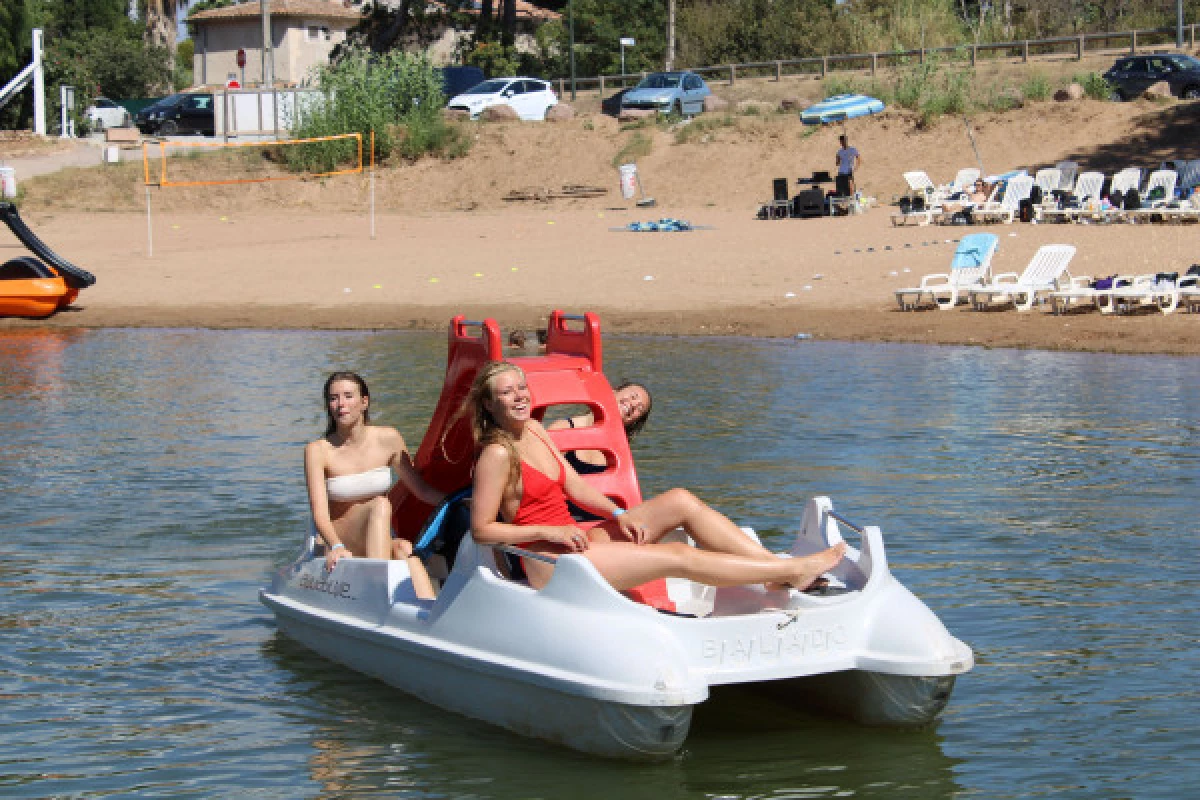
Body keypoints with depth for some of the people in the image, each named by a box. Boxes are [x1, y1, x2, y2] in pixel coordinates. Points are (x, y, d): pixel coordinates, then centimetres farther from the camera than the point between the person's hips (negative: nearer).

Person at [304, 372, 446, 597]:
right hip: (342, 548, -3)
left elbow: (422, 489, 9)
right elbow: (320, 513, -15)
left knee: (403, 548, -32)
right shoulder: (318, 451, -5)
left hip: (383, 545, 3)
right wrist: (336, 547, -34)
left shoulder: (388, 439, 3)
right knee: (380, 504, -30)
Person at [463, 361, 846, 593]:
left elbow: (574, 483, 14)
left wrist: (618, 515, -1)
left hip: (572, 538, 9)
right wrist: (549, 531, -21)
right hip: (551, 565, -9)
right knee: (678, 556, -16)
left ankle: (777, 568, -8)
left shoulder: (533, 430, 10)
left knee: (681, 501, -4)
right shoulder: (497, 454, -17)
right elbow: (481, 529, -17)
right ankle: (796, 570, -11)